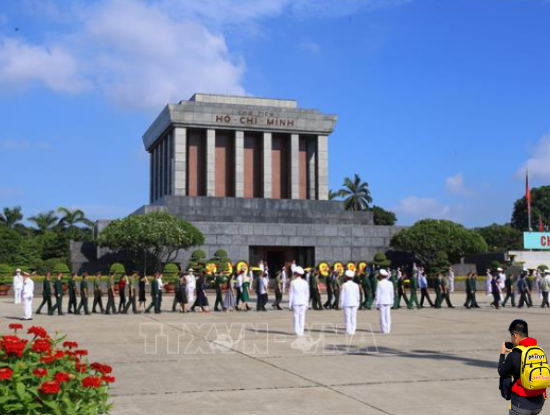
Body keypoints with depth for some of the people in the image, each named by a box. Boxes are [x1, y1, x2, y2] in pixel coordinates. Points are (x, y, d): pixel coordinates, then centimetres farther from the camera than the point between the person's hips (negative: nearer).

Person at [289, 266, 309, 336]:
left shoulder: (293, 282, -6)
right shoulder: (305, 282, 3)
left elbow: (291, 293, -3)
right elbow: (307, 294, 7)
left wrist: (290, 304, 2)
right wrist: (307, 303, 15)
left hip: (295, 302, -2)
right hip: (303, 302, 2)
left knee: (296, 316, 3)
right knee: (302, 316, 5)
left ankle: (297, 331, 0)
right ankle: (301, 332, 5)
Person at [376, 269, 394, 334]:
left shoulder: (379, 283, -8)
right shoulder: (390, 283, 5)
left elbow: (378, 294, -6)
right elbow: (392, 294, 10)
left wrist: (377, 304, -2)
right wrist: (391, 303, 19)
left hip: (381, 302, -4)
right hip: (388, 301, 4)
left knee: (382, 315, 0)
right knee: (388, 316, 7)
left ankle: (384, 330, 0)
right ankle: (388, 330, 9)